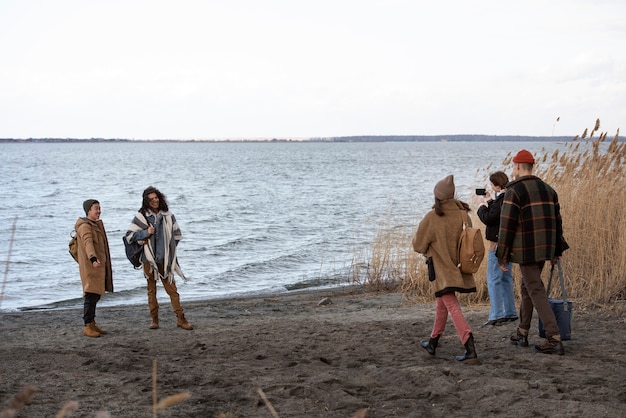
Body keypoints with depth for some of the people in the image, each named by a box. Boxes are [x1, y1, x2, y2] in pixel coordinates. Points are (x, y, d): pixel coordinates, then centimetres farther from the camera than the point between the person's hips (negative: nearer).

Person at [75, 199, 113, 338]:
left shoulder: (96, 224, 19)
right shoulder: (85, 226, -13)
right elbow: (88, 243, -30)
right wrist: (93, 259, -45)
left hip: (98, 266, 10)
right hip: (90, 266, -10)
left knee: (96, 295, 11)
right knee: (91, 296, -10)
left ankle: (92, 324, 17)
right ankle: (87, 326, -6)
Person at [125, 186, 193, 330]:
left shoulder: (168, 216, 5)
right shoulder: (141, 216, -3)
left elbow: (177, 234, 17)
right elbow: (129, 235, -4)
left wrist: (169, 249, 9)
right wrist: (146, 233, -15)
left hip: (165, 259, 1)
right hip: (149, 259, -1)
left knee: (172, 288, 0)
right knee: (151, 289, 7)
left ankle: (180, 319, 1)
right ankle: (154, 319, 15)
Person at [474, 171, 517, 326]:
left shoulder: (501, 200, -20)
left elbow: (488, 219, -22)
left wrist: (481, 204, -8)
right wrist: (487, 201, 18)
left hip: (498, 244, -10)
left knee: (493, 280, -8)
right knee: (506, 278, 16)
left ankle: (496, 315, -11)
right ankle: (510, 313, 20)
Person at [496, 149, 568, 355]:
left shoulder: (514, 191, -10)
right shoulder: (547, 189, 13)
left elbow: (507, 225, -14)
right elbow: (557, 221, 16)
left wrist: (502, 256, -9)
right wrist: (556, 251, 22)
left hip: (526, 250, -8)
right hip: (544, 249, 8)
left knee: (536, 291, -7)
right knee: (527, 287, 21)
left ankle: (554, 339, -13)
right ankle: (522, 333, 29)